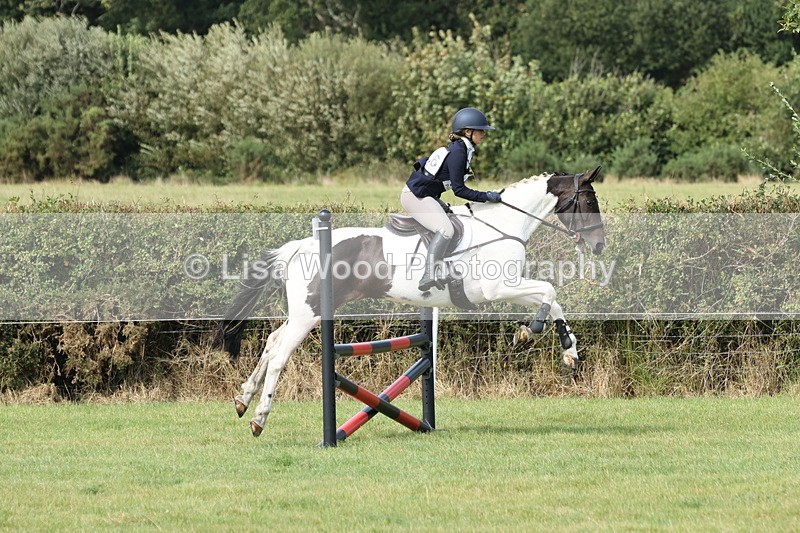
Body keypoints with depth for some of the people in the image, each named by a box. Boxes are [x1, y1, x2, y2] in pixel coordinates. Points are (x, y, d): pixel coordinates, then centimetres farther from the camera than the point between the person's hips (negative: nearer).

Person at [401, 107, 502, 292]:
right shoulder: (458, 153, -19)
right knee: (445, 229, -25)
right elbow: (459, 190, -19)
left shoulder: (460, 149, 11)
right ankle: (430, 275, -34)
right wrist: (487, 197, -15)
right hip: (416, 196, -11)